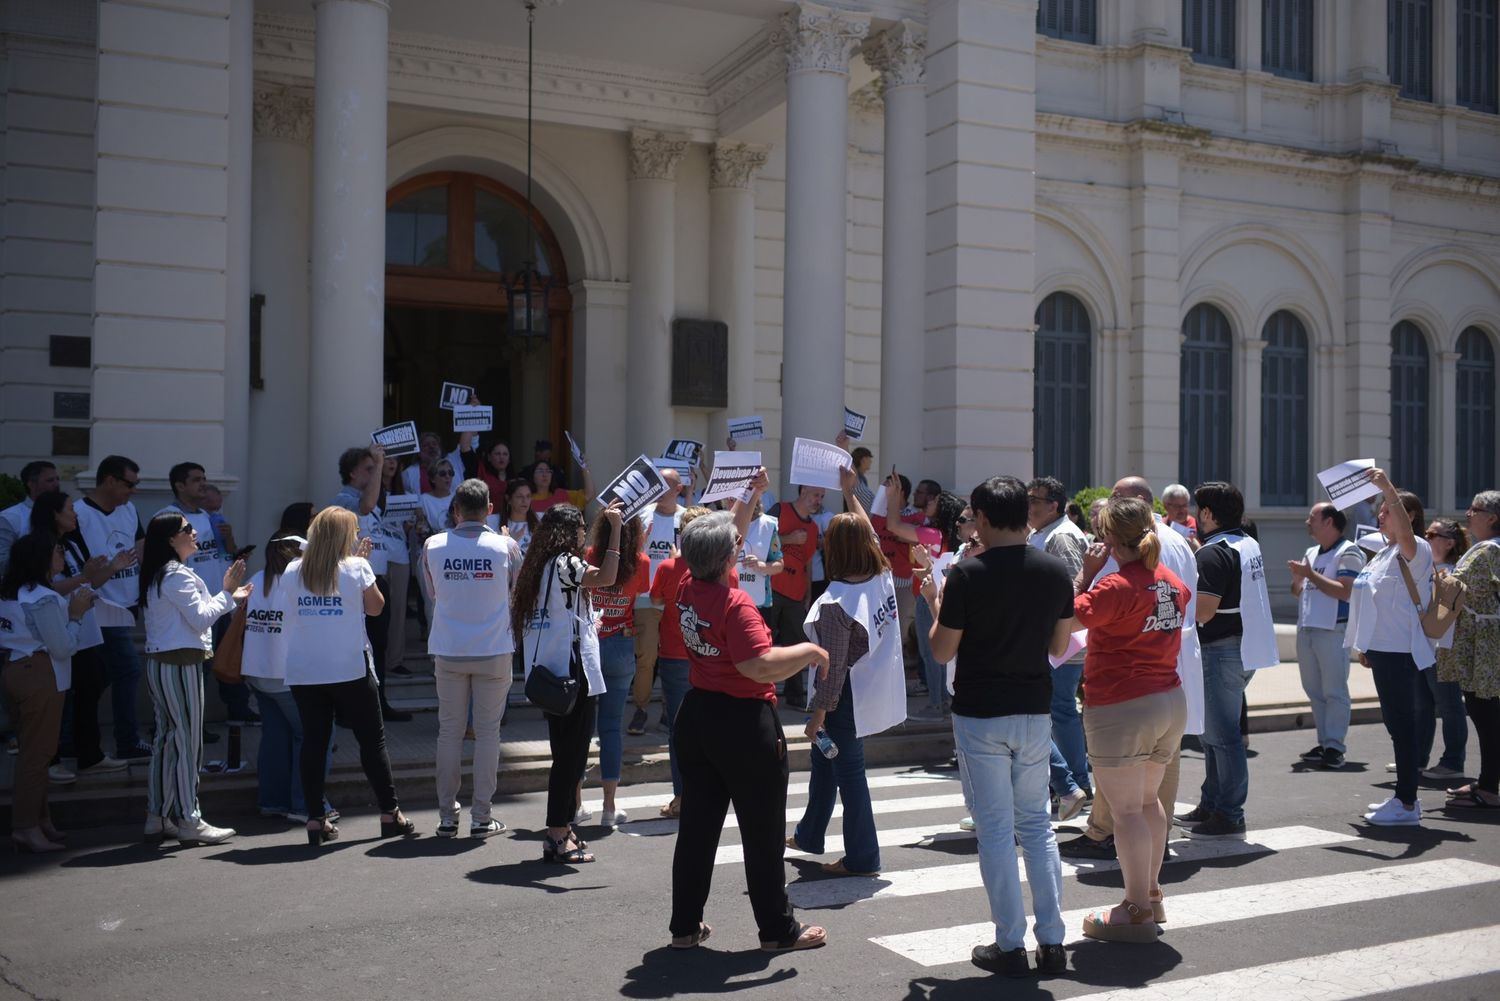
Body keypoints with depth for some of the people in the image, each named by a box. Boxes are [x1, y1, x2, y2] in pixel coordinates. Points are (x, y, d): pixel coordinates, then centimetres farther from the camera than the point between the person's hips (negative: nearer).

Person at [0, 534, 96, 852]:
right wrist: (76, 614, -5)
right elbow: (63, 648, -16)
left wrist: (71, 606, 8)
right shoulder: (44, 599, -17)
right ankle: (26, 828, 0)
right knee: (38, 753, -3)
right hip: (39, 677, -9)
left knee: (32, 750, 15)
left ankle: (38, 819, 22)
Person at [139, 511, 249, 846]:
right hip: (180, 664, -10)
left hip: (159, 663, 10)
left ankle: (157, 818, 18)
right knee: (187, 741, -4)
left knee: (166, 738, 13)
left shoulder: (156, 575, 16)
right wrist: (226, 592, -7)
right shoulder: (177, 575, -14)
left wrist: (228, 598, 17)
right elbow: (200, 619, -17)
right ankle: (188, 821, 0)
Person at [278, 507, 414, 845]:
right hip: (350, 668, -3)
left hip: (303, 672, 3)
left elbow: (285, 611, 13)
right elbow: (375, 607, 3)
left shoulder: (292, 572, 2)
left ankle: (316, 819, 8)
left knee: (314, 741, 8)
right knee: (372, 739, 7)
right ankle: (390, 813, 12)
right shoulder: (356, 568, -7)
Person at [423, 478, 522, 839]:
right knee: (488, 731, 6)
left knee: (449, 731, 10)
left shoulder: (433, 546, -3)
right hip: (494, 650, -1)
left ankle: (447, 816, 14)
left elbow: (433, 593, 11)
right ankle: (481, 817, 8)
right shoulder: (505, 546, -7)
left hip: (448, 652, 1)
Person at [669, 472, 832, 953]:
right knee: (763, 831, 5)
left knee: (697, 825, 14)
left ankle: (685, 925, 21)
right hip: (744, 722, -8)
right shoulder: (735, 605, -22)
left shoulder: (688, 589, 1)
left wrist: (751, 495, 24)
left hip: (697, 715, 8)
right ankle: (778, 929, 16)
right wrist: (810, 650, -16)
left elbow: (726, 537, 17)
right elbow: (760, 666, -30)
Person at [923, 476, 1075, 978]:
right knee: (1037, 824, 15)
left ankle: (1010, 946, 11)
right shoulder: (1055, 570, -1)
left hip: (979, 715, -4)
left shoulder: (966, 575, -14)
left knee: (995, 829, 4)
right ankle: (1052, 941, 17)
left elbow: (942, 651, -9)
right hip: (1035, 711, 4)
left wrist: (935, 603, 7)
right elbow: (1059, 645, 8)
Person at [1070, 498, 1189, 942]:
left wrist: (1086, 572, -7)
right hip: (1171, 702, 9)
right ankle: (1151, 894, 32)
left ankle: (1137, 911, 6)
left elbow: (1069, 616, -15)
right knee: (1148, 800, 21)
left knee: (1126, 810, 0)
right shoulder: (1172, 583, 7)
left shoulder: (1116, 587, -18)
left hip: (1122, 709, -9)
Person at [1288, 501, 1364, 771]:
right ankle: (1324, 742, 17)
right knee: (1314, 690, 10)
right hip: (1306, 628, 8)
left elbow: (1345, 591, -18)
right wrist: (1297, 578, 1)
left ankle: (1335, 747, -5)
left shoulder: (1347, 552, -7)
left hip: (1333, 630, -8)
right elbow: (1298, 592, 22)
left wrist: (1310, 574, -16)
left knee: (1334, 690, -6)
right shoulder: (1311, 553, 17)